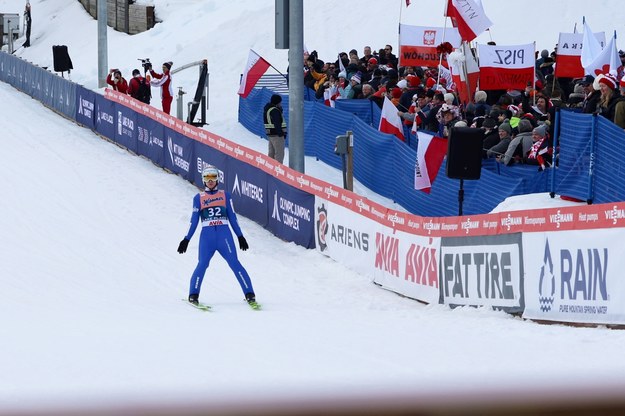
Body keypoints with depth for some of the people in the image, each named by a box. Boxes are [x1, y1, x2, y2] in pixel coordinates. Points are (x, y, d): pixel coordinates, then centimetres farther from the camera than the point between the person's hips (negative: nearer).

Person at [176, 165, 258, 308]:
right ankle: (193, 295, -1)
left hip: (224, 235, 0)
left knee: (234, 263, -11)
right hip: (207, 236, 0)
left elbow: (232, 217, 15)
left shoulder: (225, 195, 14)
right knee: (202, 264, -14)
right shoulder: (198, 198, 13)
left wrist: (240, 236, 10)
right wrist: (186, 239, 9)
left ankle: (249, 295, -10)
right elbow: (194, 220, 14)